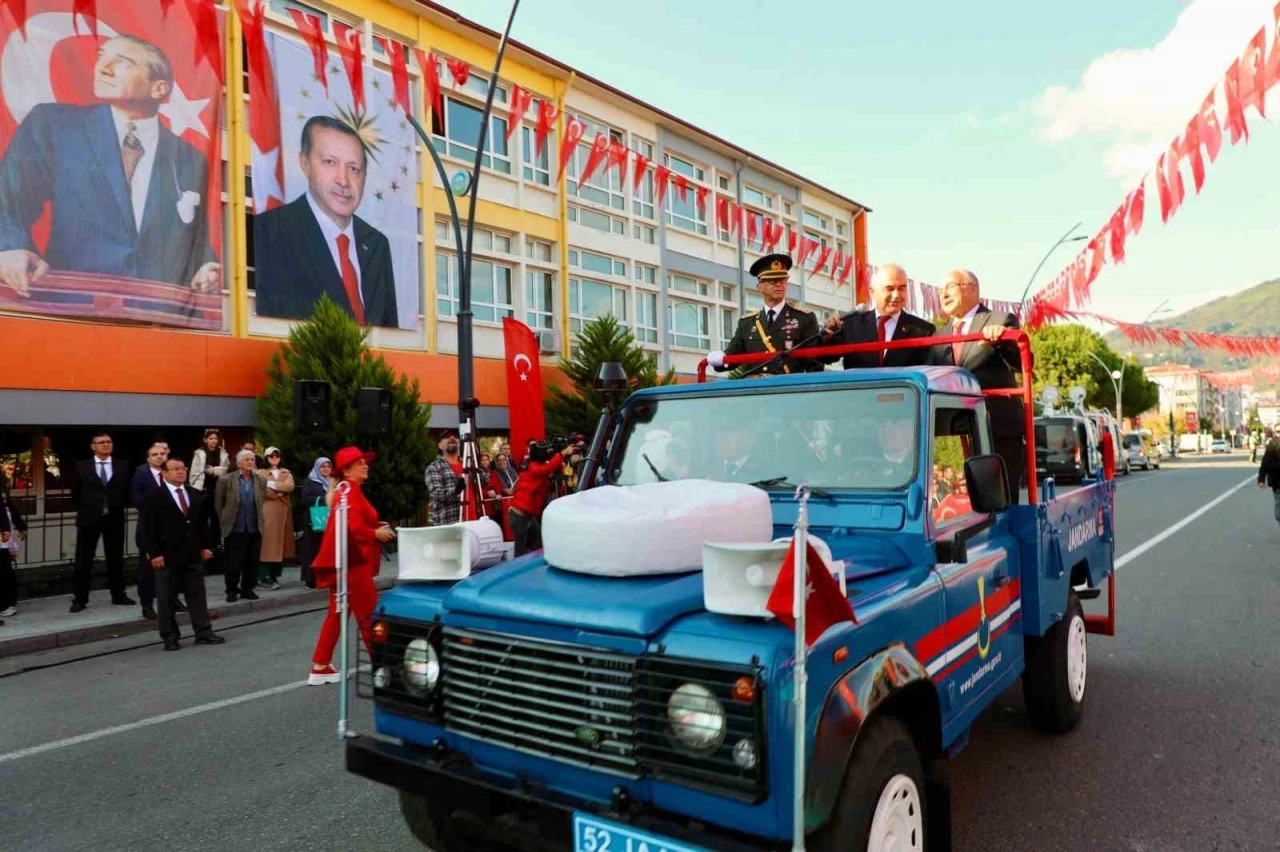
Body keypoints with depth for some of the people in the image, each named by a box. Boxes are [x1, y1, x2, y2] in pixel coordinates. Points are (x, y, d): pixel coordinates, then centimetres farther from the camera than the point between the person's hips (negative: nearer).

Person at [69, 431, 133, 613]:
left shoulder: (123, 466, 4)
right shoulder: (81, 467, 0)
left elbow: (127, 491, 10)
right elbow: (75, 493, 7)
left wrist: (119, 507, 5)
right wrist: (85, 509, 7)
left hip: (114, 518, 1)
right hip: (89, 518, -1)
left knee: (116, 558, 9)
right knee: (83, 561, 2)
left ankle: (118, 595, 18)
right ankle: (80, 599, 11)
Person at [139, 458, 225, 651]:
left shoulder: (196, 495, 11)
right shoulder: (153, 498, -5)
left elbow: (203, 522, 15)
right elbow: (148, 528, -9)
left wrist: (204, 546, 8)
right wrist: (155, 554, -14)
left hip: (193, 555, 5)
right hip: (167, 556, -4)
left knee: (197, 594, 7)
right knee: (166, 599, 4)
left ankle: (203, 633, 12)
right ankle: (170, 637, 12)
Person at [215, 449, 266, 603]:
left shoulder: (261, 481, 6)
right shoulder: (226, 480, -3)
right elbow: (218, 504, 3)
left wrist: (261, 520, 8)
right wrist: (224, 522, 5)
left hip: (255, 529, 3)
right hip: (234, 529, -3)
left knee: (252, 562, 7)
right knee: (233, 563, 3)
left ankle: (247, 589, 19)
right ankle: (232, 591, 14)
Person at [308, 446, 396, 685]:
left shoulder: (350, 491, 18)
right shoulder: (349, 491, -15)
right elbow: (349, 527, -27)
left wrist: (376, 526, 5)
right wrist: (376, 534, -20)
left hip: (348, 560, 11)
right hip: (351, 561, -11)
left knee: (336, 614, 13)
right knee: (369, 615, -3)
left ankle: (320, 668, 18)